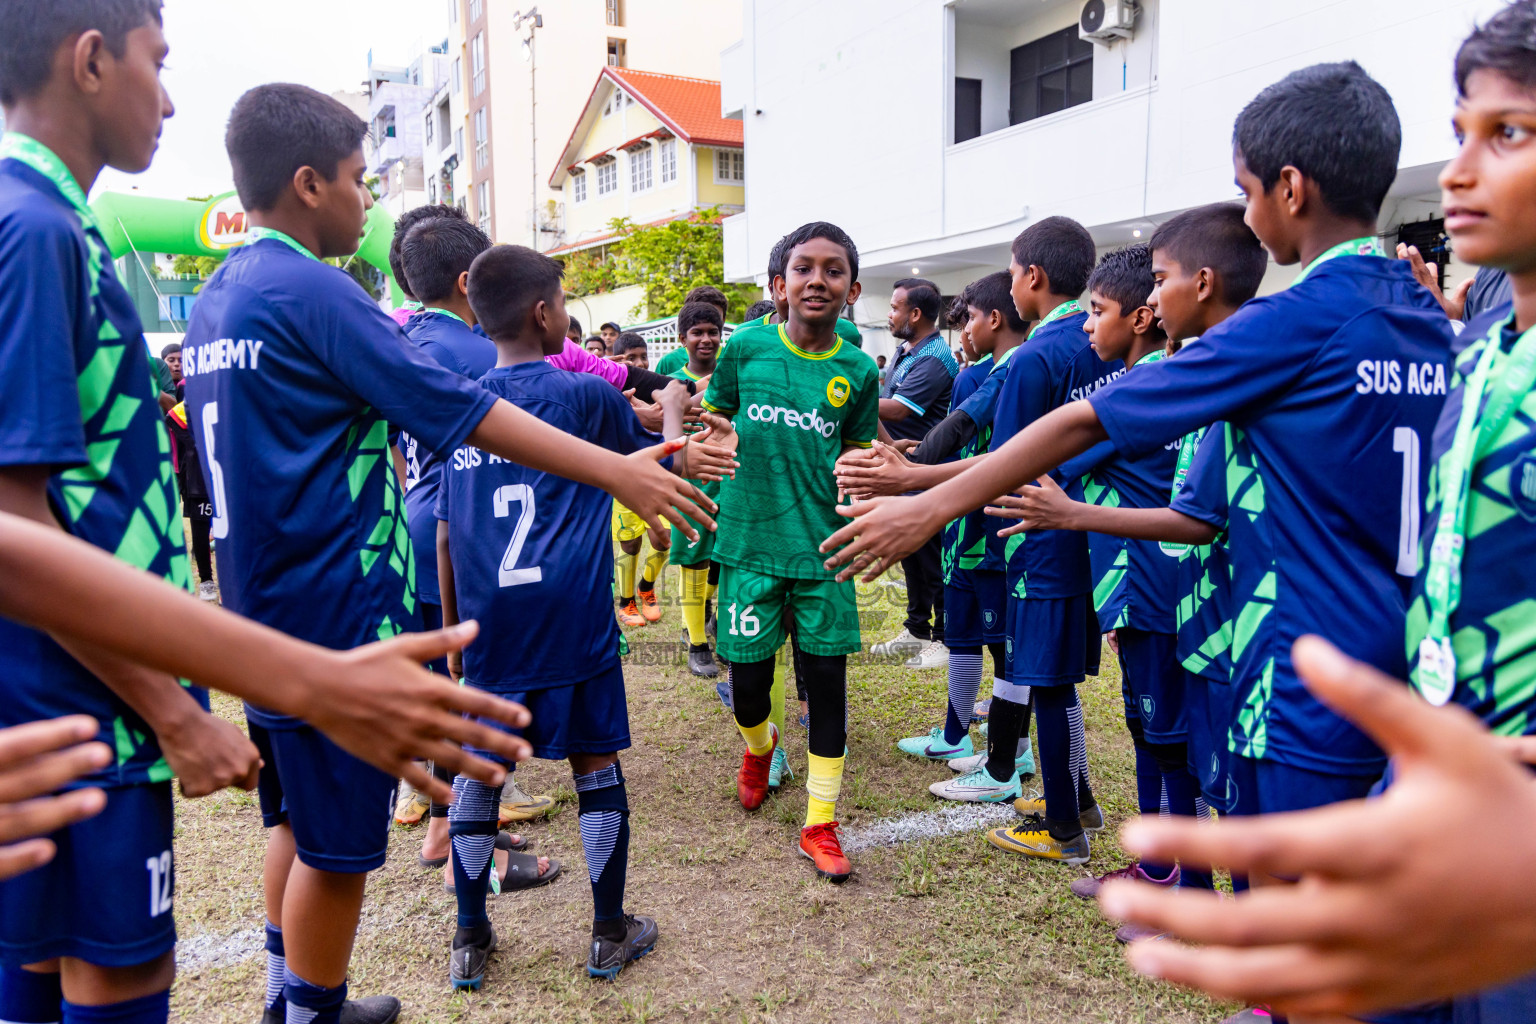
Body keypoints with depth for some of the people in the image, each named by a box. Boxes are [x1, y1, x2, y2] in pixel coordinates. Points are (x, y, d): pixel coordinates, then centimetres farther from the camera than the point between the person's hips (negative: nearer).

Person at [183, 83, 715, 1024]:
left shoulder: (216, 301, 12)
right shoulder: (312, 291, -17)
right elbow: (460, 410, -21)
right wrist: (619, 470, -20)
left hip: (267, 609, 10)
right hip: (336, 612, -10)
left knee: (301, 816, 21)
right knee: (338, 841, 4)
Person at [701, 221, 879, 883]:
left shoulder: (857, 371, 2)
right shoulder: (746, 348, -1)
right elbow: (711, 421, 13)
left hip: (822, 549, 1)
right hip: (749, 542, 0)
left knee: (827, 680, 3)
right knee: (747, 681, 6)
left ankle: (820, 825, 19)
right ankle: (758, 747, 44)